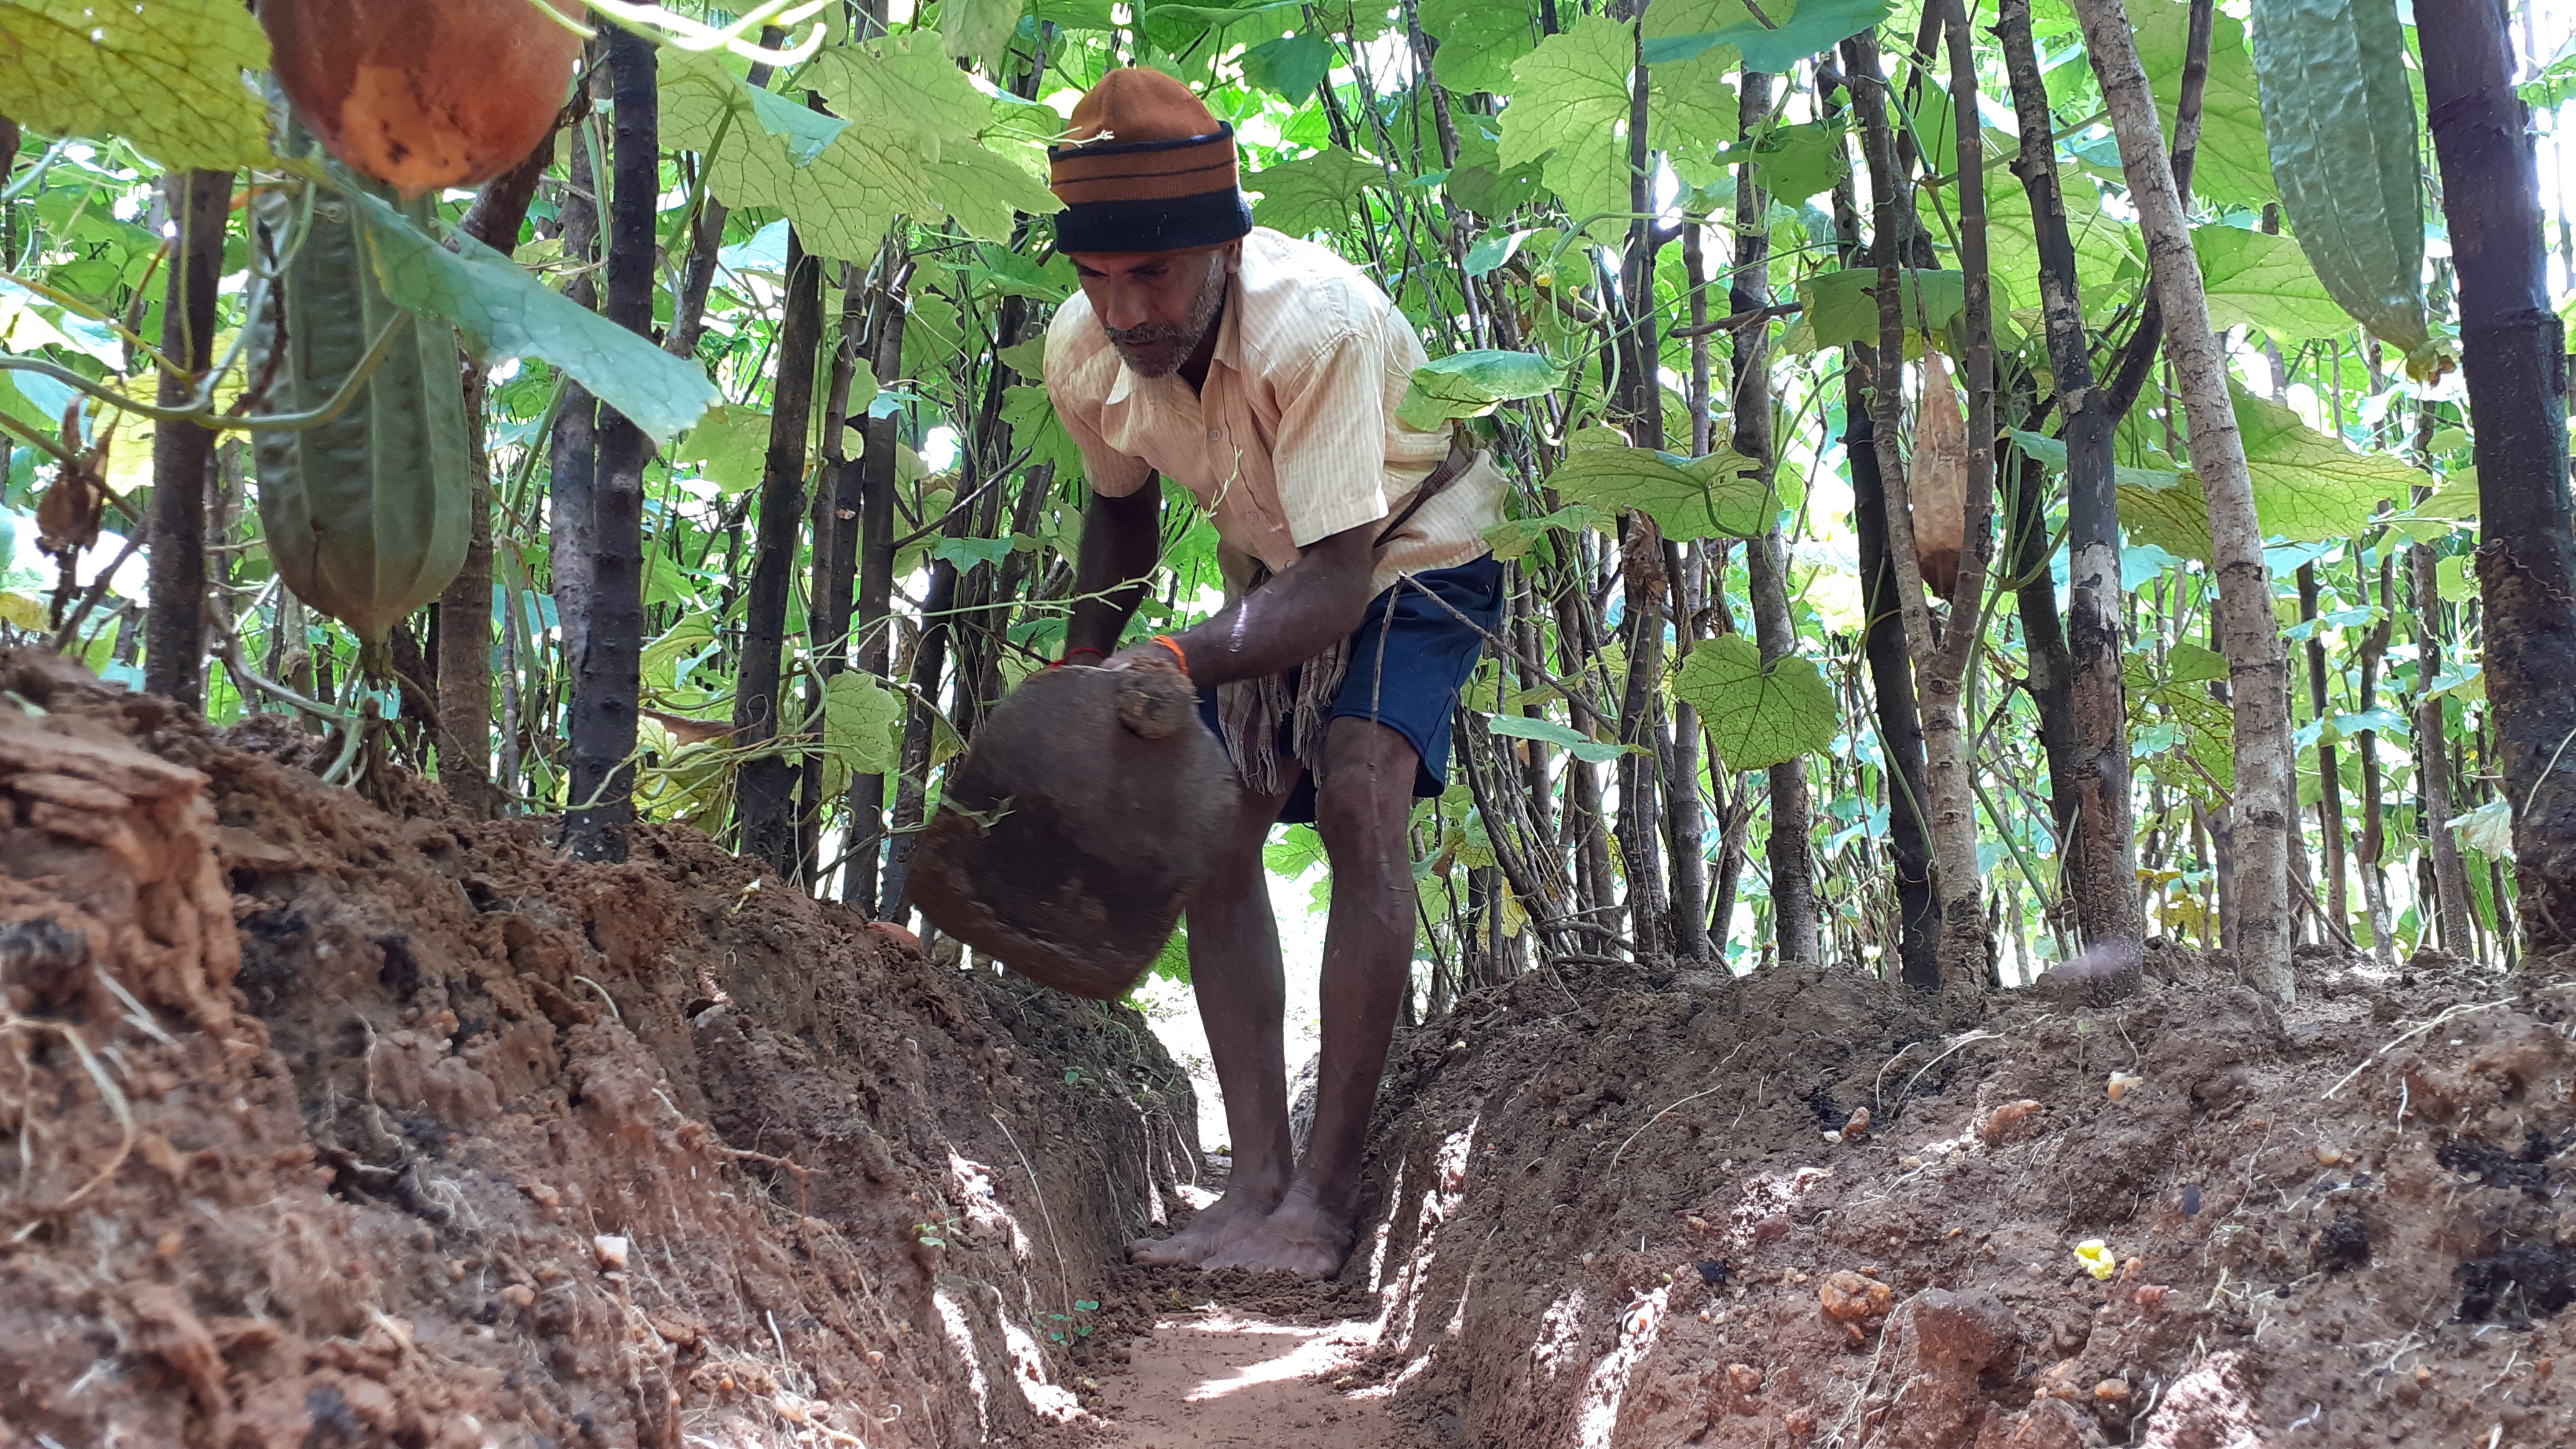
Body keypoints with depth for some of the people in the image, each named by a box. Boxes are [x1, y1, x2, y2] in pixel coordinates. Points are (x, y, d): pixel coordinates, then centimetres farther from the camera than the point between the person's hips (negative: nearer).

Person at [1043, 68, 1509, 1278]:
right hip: (1276, 570, 6)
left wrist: (1175, 666, -58)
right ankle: (1257, 1178, -4)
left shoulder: (1317, 327, -39)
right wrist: (1078, 675, 0)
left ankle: (1325, 1192, -24)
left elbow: (1337, 586, -43)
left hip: (1411, 555, -6)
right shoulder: (1084, 353, -19)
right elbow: (1122, 507, 4)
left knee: (1359, 799, -27)